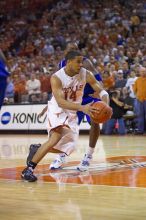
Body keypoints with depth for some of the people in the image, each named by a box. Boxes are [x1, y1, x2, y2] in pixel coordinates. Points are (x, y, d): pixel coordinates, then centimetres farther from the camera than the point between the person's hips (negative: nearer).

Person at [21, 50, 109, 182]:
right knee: (56, 136, -32)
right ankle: (29, 169, -27)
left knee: (66, 147, 4)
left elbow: (101, 90, -7)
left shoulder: (86, 74, -13)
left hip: (72, 112, 6)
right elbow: (60, 102, -36)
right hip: (57, 110, -6)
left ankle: (38, 150, 31)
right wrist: (82, 108, -49)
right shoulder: (56, 78, -26)